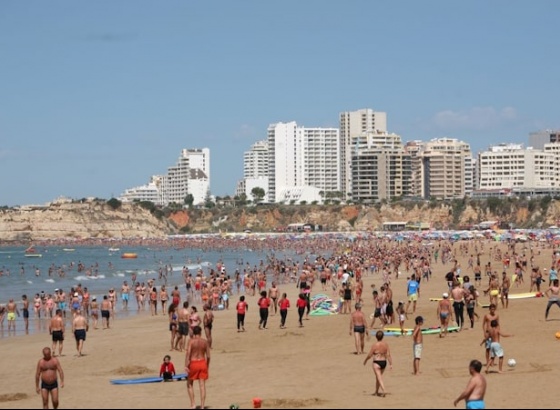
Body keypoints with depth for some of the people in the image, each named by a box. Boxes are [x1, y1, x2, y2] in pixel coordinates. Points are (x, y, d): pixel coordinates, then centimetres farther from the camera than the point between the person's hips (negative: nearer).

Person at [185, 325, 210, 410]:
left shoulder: (191, 341, -8)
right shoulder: (205, 342, 3)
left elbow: (188, 353, -19)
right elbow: (208, 356, 5)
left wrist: (186, 365, -20)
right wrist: (207, 365, 18)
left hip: (193, 363, -3)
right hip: (202, 363, 3)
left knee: (189, 384, 14)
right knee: (202, 386, 3)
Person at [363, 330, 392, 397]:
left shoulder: (374, 345, -14)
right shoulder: (385, 344, -2)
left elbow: (369, 355, -9)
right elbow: (388, 355, -4)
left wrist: (365, 360, 9)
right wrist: (391, 364, -2)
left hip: (377, 363, -6)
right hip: (384, 362, 6)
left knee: (379, 378, -6)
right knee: (378, 377, 21)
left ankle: (383, 391, -21)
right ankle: (376, 392, 31)